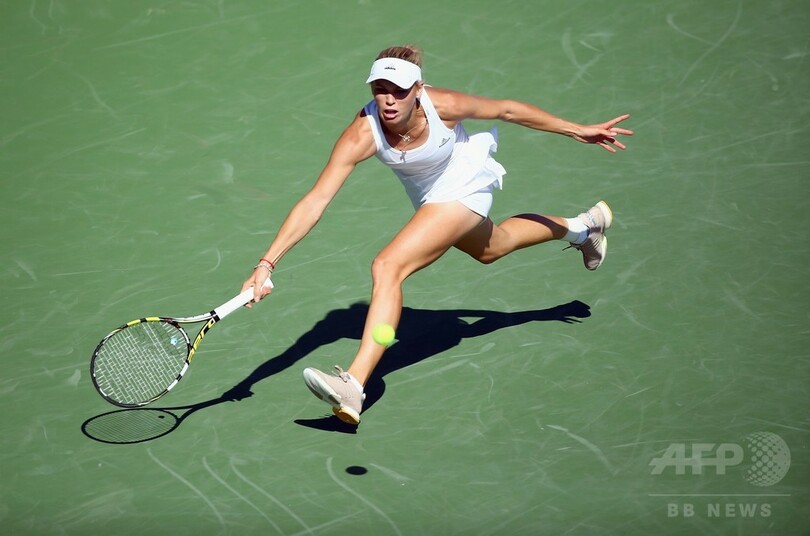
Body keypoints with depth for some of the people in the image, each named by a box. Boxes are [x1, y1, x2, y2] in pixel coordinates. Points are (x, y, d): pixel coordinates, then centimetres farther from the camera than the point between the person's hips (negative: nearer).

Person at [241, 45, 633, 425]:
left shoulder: (443, 105, -34)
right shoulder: (362, 134, -31)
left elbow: (507, 109, -16)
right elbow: (315, 201, -34)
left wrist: (579, 131, -8)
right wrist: (267, 263, -42)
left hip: (463, 187, -5)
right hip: (426, 197, 5)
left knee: (387, 268, -25)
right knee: (490, 248, 33)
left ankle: (353, 387, -28)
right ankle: (580, 226, 61)